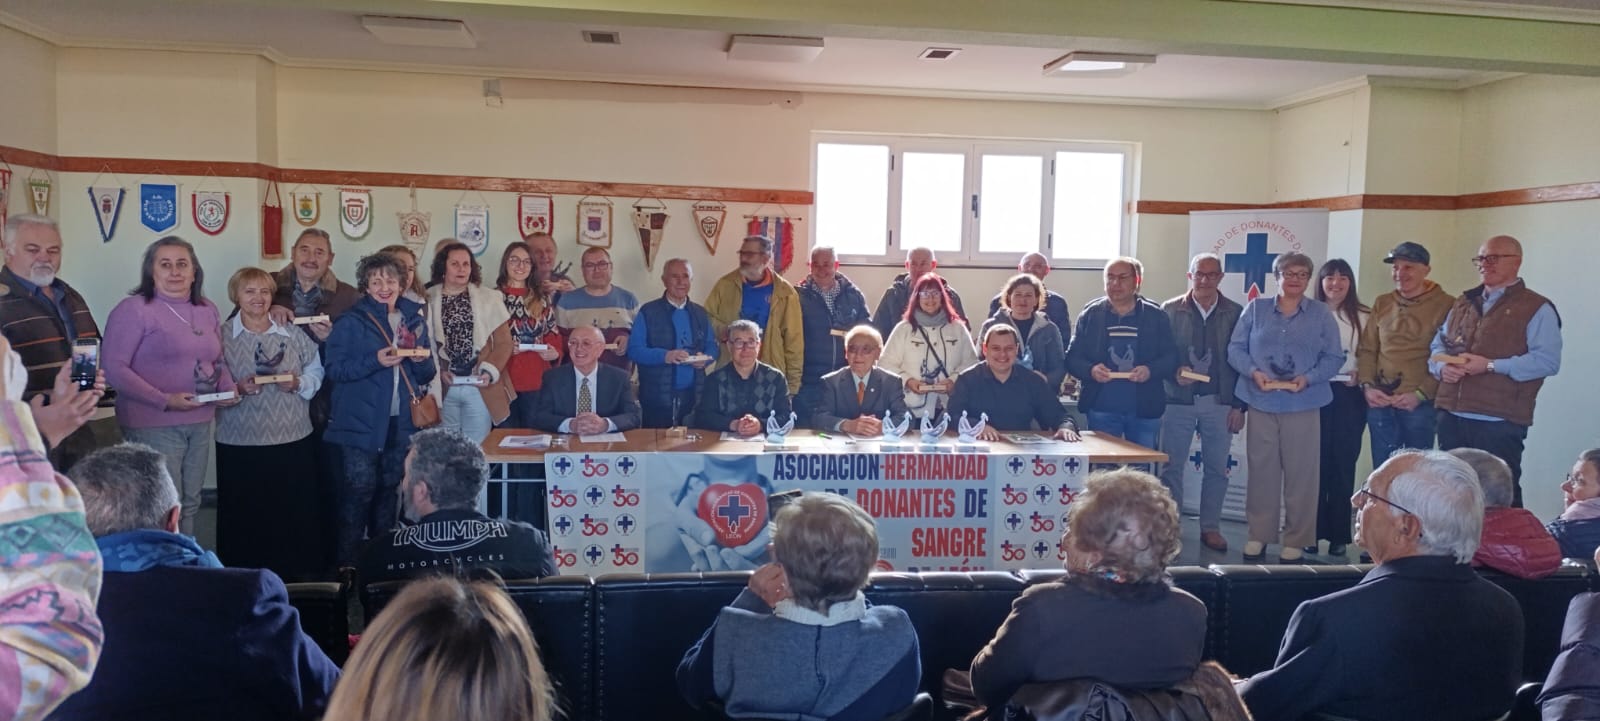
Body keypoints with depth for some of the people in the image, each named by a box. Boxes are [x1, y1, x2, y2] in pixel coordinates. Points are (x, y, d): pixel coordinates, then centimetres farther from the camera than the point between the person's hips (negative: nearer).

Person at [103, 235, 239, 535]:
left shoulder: (208, 311, 12)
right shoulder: (134, 309, -10)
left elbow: (218, 361, 22)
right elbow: (114, 367, -15)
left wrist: (228, 389, 0)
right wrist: (164, 400, -21)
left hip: (200, 423, 7)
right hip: (153, 425, -7)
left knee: (190, 504, 15)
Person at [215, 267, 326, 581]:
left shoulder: (292, 334, 6)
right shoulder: (222, 336, 0)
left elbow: (316, 371, 9)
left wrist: (299, 383, -10)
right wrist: (238, 388, -19)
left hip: (294, 439, 2)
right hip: (240, 442, -2)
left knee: (296, 509, 7)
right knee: (245, 513, 4)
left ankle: (299, 573, 20)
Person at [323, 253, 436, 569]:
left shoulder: (414, 318, 9)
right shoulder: (351, 321, -5)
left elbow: (427, 374, 14)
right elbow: (334, 367, -12)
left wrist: (422, 361, -8)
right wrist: (375, 361, -23)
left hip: (402, 422, 5)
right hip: (361, 423, -5)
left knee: (389, 489, 13)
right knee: (359, 490, -7)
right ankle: (345, 561, 2)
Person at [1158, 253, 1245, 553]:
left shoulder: (1235, 313, 3)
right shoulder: (1170, 310, 1)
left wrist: (1239, 405, 0)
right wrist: (1174, 372, -19)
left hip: (1219, 403, 1)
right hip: (1178, 401, -1)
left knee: (1217, 469, 7)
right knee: (1172, 467, 4)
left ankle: (1210, 528, 18)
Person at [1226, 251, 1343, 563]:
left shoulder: (1321, 314, 5)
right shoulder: (1256, 308, 6)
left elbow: (1334, 357, 1)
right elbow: (1235, 348, 3)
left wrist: (1309, 377, -15)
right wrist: (1253, 371, -15)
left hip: (1303, 406, 0)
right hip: (1261, 403, 1)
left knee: (1300, 474, 3)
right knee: (1261, 471, 6)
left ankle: (1296, 541, 13)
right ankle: (1259, 535, 17)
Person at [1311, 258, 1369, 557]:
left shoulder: (1363, 316, 5)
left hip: (1349, 396, 1)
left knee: (1343, 465, 4)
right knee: (1315, 464, 1)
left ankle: (1339, 535, 11)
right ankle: (1312, 532, 9)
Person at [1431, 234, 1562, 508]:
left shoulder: (1537, 308, -2)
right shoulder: (1463, 303, 19)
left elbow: (1548, 360, -13)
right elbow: (1438, 345, 19)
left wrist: (1491, 366, -20)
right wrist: (1442, 366, -4)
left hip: (1499, 423, -6)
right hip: (1452, 417, 6)